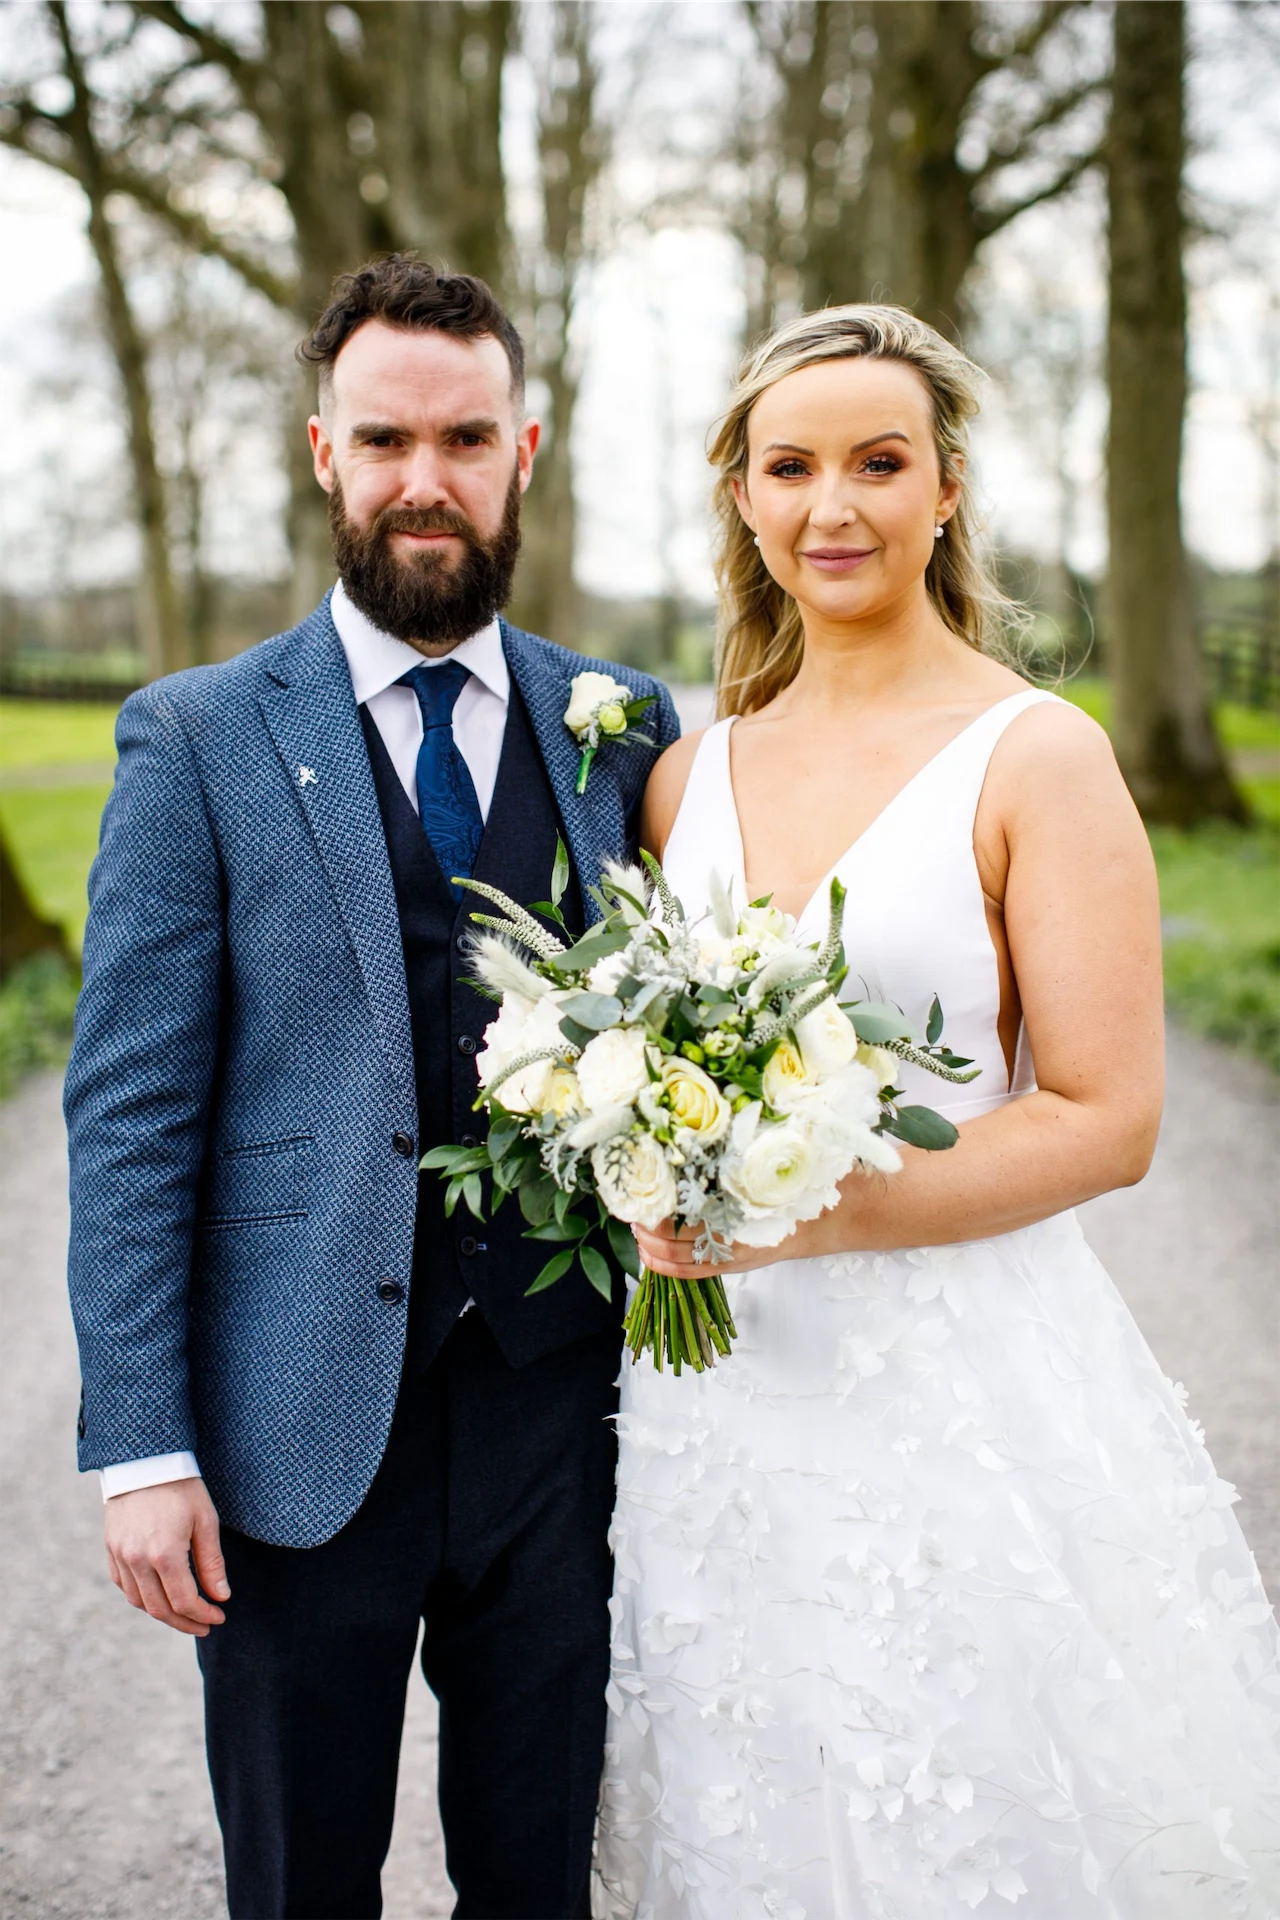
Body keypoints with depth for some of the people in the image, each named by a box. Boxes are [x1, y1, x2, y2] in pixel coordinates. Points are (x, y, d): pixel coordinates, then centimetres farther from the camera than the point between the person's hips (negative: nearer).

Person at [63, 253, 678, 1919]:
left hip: (554, 1413, 2)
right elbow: (129, 1114, -6)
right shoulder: (198, 741, -4)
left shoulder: (622, 726, 5)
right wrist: (142, 1448, -10)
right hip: (299, 1432, -2)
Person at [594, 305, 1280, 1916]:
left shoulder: (1037, 758, -8)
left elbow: (1107, 1119, -12)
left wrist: (805, 1209, -20)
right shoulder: (690, 771, 8)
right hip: (723, 1385, 5)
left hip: (964, 1391, -4)